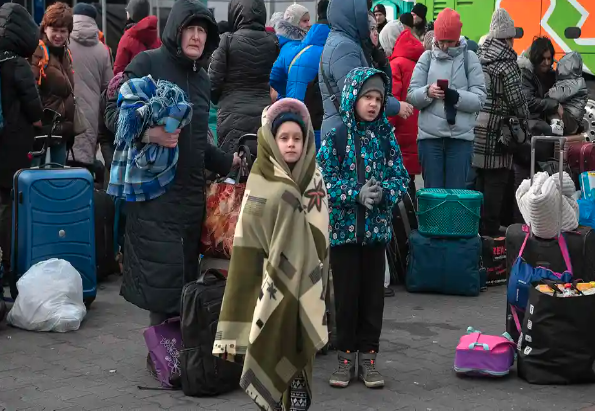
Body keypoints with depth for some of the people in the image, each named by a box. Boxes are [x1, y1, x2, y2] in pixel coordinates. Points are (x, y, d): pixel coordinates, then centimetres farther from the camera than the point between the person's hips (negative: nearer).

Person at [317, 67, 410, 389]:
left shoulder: (386, 136, 4)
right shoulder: (336, 137, -5)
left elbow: (400, 176, 3)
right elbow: (323, 179, -9)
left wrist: (384, 192, -17)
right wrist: (356, 194, -20)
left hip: (377, 228, 2)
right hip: (344, 227, -2)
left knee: (373, 293, 7)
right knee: (346, 293, 5)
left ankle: (367, 356, 18)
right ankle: (346, 356, 18)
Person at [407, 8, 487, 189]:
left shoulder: (469, 58, 4)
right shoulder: (427, 57, 7)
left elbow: (479, 99, -3)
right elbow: (412, 96, 3)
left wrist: (456, 97, -21)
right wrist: (427, 93, -18)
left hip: (461, 137, -1)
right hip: (430, 136, 1)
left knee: (457, 191, 5)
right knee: (432, 191, 7)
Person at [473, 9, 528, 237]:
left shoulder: (479, 57, 9)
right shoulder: (506, 63, -12)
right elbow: (516, 100, -11)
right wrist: (523, 117, 8)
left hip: (476, 130, 7)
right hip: (496, 133, -7)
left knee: (480, 181, 16)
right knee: (496, 182, 0)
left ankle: (479, 227, 25)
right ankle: (490, 232, 5)